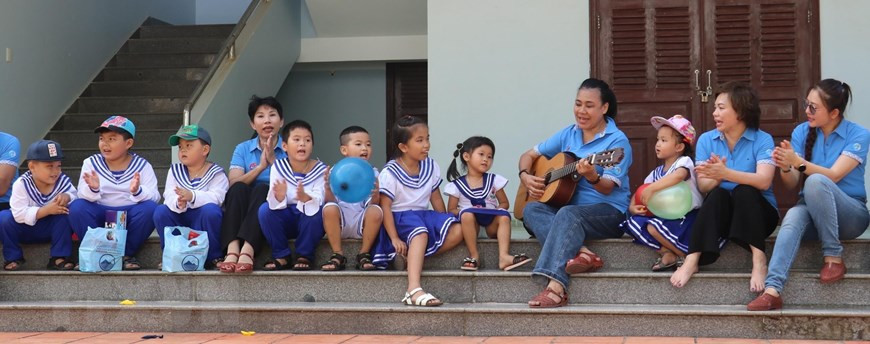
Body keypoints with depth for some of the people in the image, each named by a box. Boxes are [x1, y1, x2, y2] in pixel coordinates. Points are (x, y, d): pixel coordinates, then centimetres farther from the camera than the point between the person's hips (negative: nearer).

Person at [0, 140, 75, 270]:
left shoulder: (63, 181, -14)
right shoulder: (21, 184, -22)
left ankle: (59, 257, -16)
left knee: (65, 213, -28)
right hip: (26, 229, -1)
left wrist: (67, 197, -40)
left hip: (51, 229, 1)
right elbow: (19, 214, -30)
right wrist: (47, 210, -39)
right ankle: (13, 257, -5)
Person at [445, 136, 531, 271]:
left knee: (504, 216, -28)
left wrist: (496, 210, -11)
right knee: (467, 214, -34)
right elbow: (451, 209, 2)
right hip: (471, 224, -2)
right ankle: (474, 255, -27)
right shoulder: (457, 185, 2)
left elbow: (504, 203, 12)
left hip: (491, 225, 2)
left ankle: (504, 256, -41)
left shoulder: (494, 180, 8)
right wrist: (465, 212, -18)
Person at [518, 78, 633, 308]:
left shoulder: (617, 141, -6)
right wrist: (525, 176, -2)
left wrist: (592, 176, -36)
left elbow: (607, 188, -15)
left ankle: (555, 286, -51)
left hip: (609, 212, -6)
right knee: (531, 209, -21)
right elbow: (530, 155, 18)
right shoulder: (569, 134, 11)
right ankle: (579, 252, -39)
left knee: (568, 214, -37)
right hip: (571, 205, 6)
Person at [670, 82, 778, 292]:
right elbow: (703, 186, -7)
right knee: (718, 194, -29)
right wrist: (717, 177, -30)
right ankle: (692, 260, -38)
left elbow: (764, 181, -24)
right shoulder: (706, 140, 3)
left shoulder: (762, 140, -7)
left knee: (743, 191, -31)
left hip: (758, 213, -2)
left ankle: (758, 258, -34)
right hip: (719, 213, 2)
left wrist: (726, 173, -38)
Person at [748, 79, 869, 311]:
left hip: (850, 215, -3)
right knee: (793, 218, -35)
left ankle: (834, 257, -23)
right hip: (813, 209, 3)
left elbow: (834, 176, -20)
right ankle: (772, 290, -52)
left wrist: (798, 162, -33)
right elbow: (792, 185, 1)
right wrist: (785, 167, -21)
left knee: (816, 181, -35)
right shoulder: (802, 132, 3)